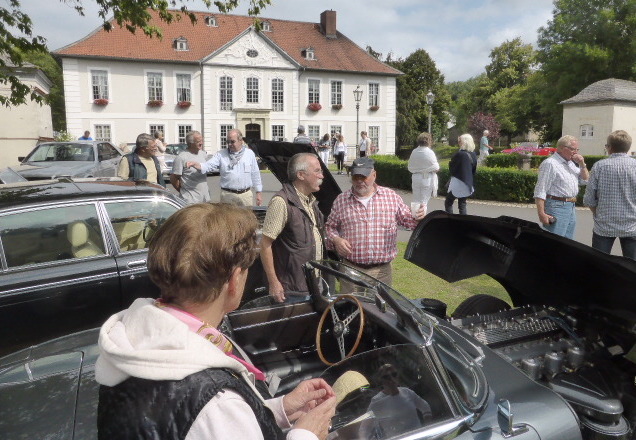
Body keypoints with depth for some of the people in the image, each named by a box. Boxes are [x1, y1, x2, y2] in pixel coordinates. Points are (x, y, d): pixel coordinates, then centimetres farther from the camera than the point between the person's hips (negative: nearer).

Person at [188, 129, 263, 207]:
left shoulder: (250, 154, 8)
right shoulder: (221, 155, 3)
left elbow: (255, 174, 11)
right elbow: (209, 166, -10)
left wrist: (259, 192, 9)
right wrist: (197, 165, -31)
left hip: (246, 194, 1)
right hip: (228, 195, -1)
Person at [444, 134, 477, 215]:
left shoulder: (459, 154, -18)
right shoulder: (473, 155, 4)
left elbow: (451, 168, -11)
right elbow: (474, 170, 12)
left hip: (457, 184, -7)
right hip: (468, 185, 7)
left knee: (448, 203, 5)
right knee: (462, 204, 16)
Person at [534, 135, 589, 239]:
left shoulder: (572, 163, 15)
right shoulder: (550, 164, -12)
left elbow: (584, 181, 21)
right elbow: (540, 191, -17)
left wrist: (582, 165, 4)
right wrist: (541, 214, -22)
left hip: (571, 207, 9)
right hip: (557, 207, -9)